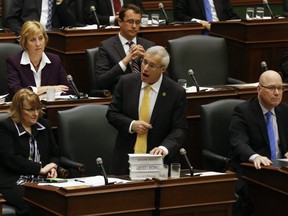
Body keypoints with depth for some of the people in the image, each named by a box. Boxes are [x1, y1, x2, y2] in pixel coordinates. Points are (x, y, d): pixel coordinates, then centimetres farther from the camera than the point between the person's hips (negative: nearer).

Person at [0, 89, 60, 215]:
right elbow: (10, 159, -11)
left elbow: (54, 154, 25)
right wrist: (40, 169, -12)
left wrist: (53, 167, 1)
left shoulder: (44, 125, 18)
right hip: (14, 182, -5)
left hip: (42, 181, 5)